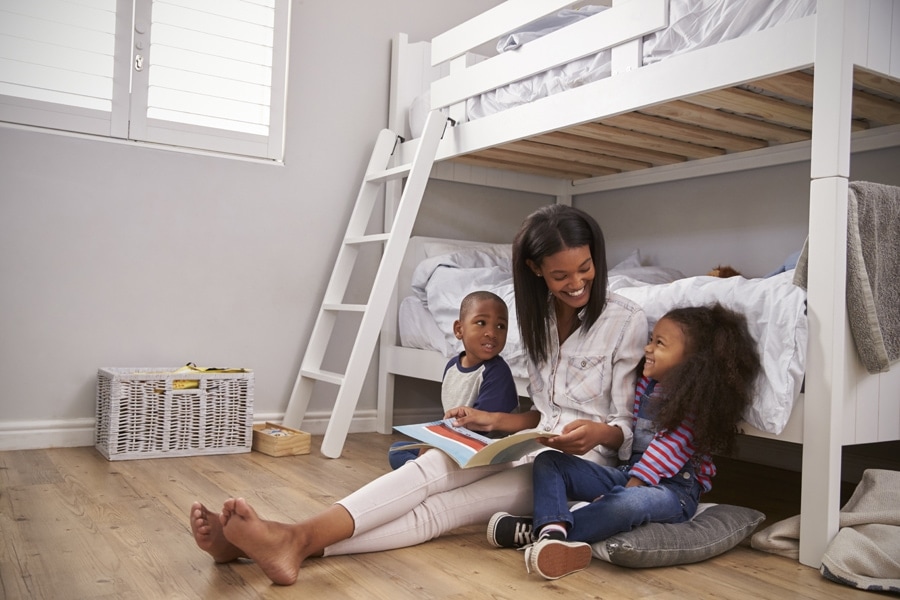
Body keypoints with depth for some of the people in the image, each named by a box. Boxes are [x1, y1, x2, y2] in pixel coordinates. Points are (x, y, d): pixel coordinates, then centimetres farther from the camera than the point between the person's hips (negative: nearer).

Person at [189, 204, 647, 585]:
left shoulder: (626, 321, -6)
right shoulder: (541, 317, 13)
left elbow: (627, 428, -4)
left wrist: (597, 431, -25)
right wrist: (490, 420, 1)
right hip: (537, 445, 5)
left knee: (446, 504, -29)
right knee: (436, 466, -27)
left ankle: (298, 541, -46)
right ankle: (296, 539, -42)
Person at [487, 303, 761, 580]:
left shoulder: (695, 400, -11)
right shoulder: (646, 383, 10)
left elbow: (667, 450, -17)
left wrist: (631, 485, -21)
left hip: (673, 487, -8)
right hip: (626, 473, 8)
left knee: (628, 502, -43)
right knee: (548, 461, -6)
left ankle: (537, 529, -40)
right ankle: (553, 532, -36)